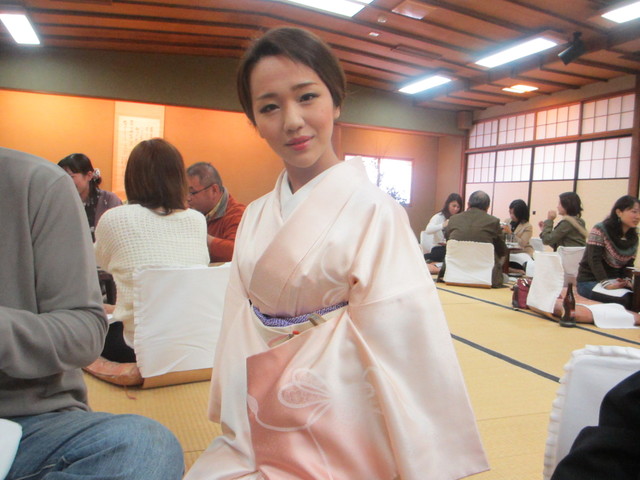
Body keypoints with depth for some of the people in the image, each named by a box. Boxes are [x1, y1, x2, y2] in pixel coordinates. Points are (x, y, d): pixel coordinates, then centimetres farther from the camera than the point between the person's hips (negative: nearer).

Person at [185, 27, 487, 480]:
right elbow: (240, 325, 5)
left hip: (334, 442, -5)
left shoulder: (372, 212, -17)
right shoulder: (256, 217, 2)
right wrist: (233, 421, 7)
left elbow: (406, 348, -18)